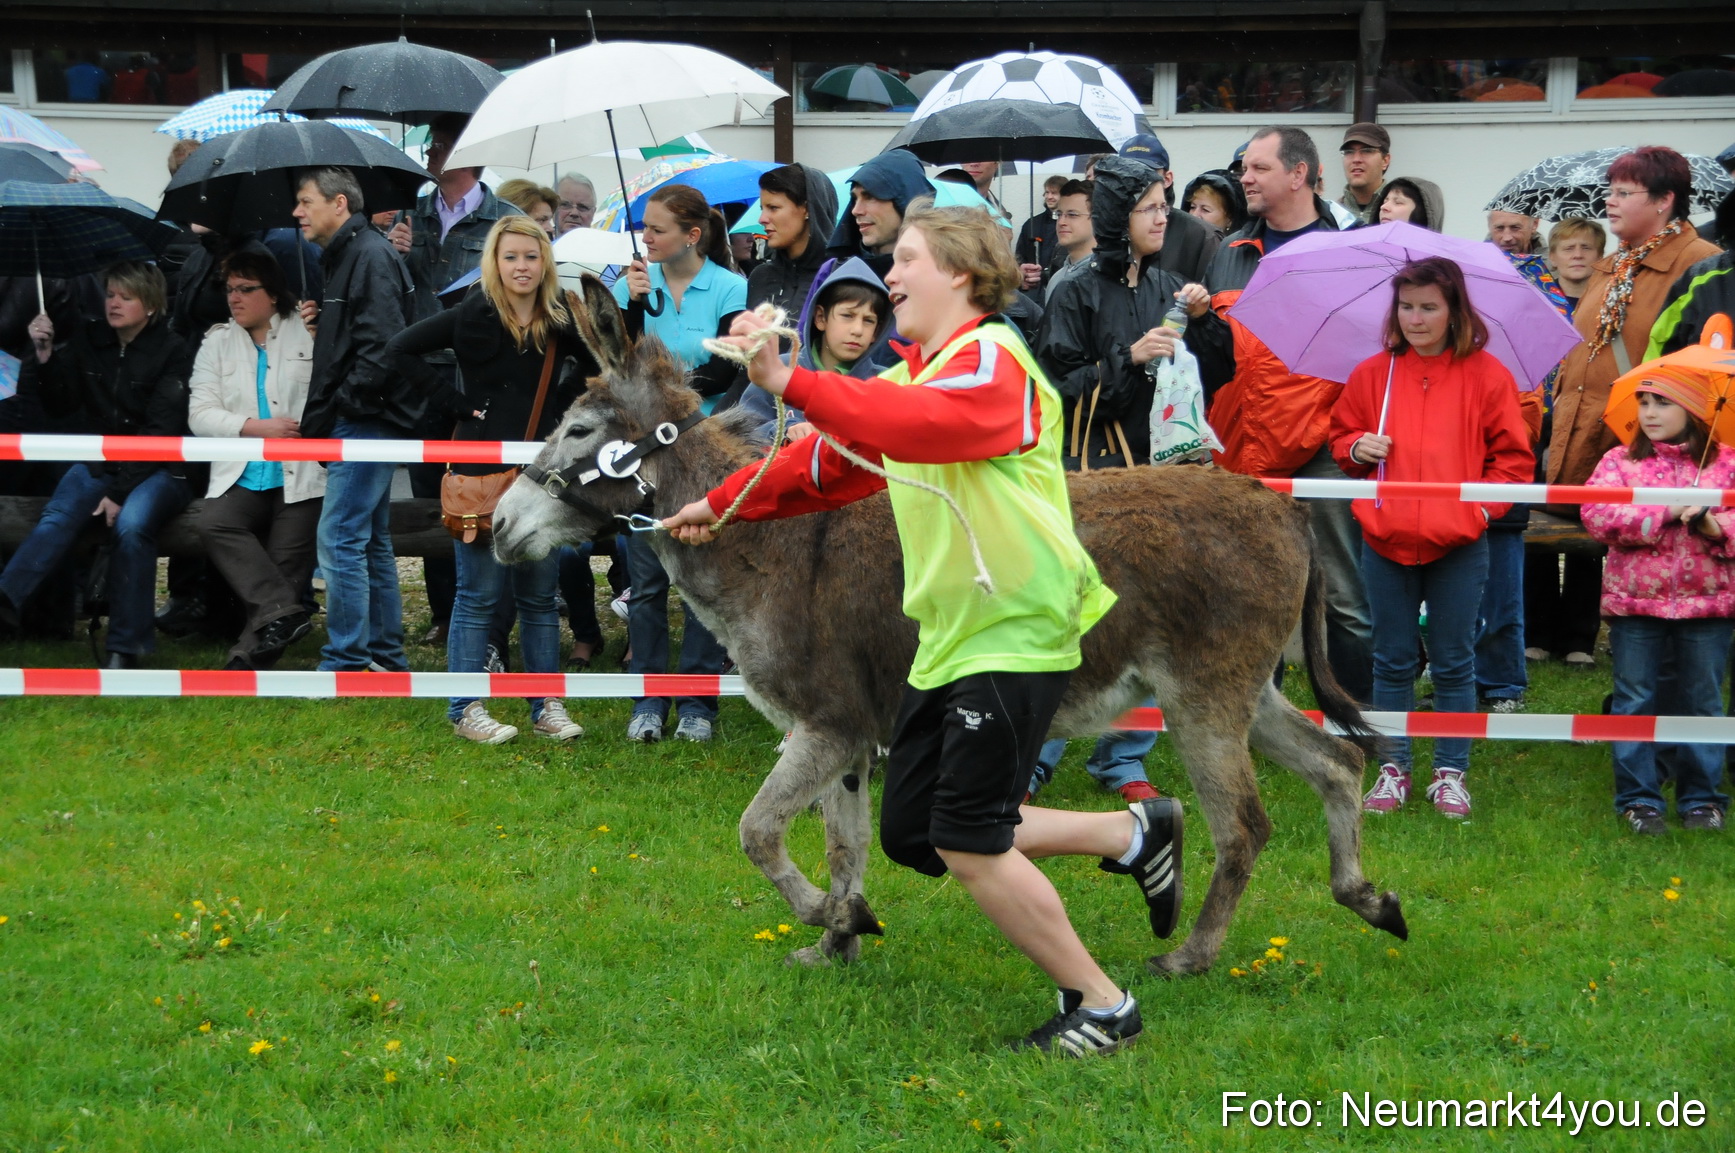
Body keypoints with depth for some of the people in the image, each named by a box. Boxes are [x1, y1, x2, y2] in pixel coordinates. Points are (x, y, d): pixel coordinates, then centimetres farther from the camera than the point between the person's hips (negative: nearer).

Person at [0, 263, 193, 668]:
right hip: (99, 459, 3)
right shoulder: (88, 341, 7)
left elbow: (160, 432, -12)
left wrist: (122, 490, -19)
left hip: (158, 468, -3)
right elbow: (58, 405, 8)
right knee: (58, 516, -27)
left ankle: (125, 650, -30)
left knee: (130, 523, -34)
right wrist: (44, 357, -10)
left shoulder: (170, 351, -7)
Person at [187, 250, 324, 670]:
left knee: (286, 562, -14)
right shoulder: (217, 343, 16)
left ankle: (248, 659, -11)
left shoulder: (307, 332, 10)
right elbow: (199, 414, 4)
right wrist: (257, 428, -7)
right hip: (240, 476, 2)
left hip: (300, 477, -2)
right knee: (214, 524, -27)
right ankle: (281, 611, -30)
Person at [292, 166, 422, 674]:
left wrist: (346, 404, -18)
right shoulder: (345, 256, 18)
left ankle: (345, 665, -8)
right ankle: (387, 659, 20)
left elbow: (382, 344, -23)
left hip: (366, 422, -11)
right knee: (371, 543, 14)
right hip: (362, 424, 11)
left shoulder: (370, 256, -14)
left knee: (340, 539, -10)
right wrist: (321, 324, 5)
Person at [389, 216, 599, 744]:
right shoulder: (473, 316, -4)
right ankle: (466, 709, 7)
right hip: (482, 471, -4)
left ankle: (548, 705, 17)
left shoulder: (560, 321, 7)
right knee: (480, 593, 0)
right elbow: (402, 349, -6)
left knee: (540, 594, 10)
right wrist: (455, 402, -8)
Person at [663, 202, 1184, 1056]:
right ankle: (1135, 835, 21)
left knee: (968, 844, -12)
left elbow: (925, 424, -34)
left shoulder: (991, 358, -13)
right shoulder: (906, 378, 15)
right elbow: (826, 463, 26)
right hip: (947, 641, 10)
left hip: (1015, 637, -10)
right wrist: (724, 504, 17)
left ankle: (1100, 1008, 4)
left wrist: (790, 382, -41)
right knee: (913, 836, 10)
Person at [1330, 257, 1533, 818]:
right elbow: (1341, 434, 16)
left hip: (1458, 544, -2)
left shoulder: (1486, 375, -2)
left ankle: (1451, 772, 15)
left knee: (1453, 663, 6)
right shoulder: (1372, 374, 4)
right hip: (1386, 540, 2)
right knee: (1393, 661, 9)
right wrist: (1357, 448, -6)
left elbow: (1513, 455, 1)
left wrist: (1484, 505, -10)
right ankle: (1393, 768, 18)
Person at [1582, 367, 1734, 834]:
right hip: (1635, 603, 0)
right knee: (1636, 701, 5)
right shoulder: (1620, 462, 1)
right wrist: (1664, 515, -20)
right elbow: (1596, 516, -13)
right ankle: (1639, 799, 14)